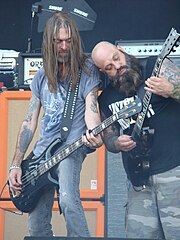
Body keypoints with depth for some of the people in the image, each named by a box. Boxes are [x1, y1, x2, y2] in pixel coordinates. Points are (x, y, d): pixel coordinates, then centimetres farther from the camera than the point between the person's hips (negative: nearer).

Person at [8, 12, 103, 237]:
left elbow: (91, 108, -14)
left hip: (71, 147, -5)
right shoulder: (41, 77, 10)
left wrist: (94, 134, -38)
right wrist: (15, 165, 6)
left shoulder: (86, 70, -3)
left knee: (68, 199, -32)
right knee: (37, 225, 3)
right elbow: (29, 122, 11)